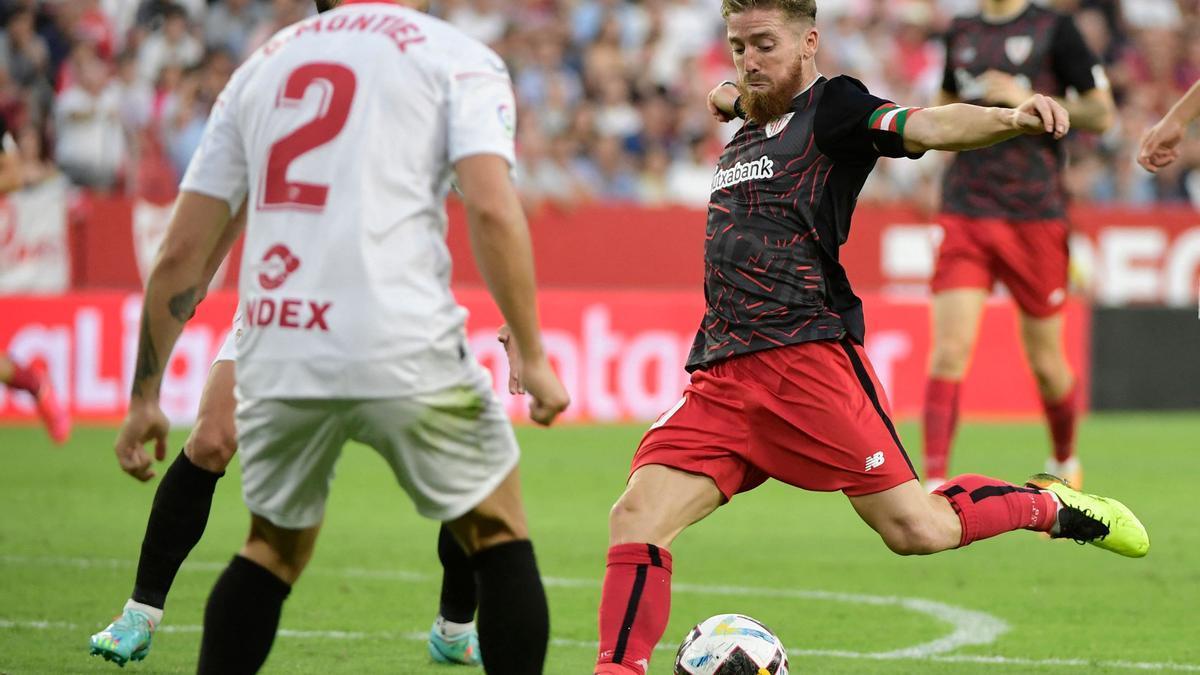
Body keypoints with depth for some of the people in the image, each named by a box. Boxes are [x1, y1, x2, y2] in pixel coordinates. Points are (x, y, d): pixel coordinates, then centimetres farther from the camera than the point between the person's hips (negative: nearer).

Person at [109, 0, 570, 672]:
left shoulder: (261, 65, 20)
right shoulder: (459, 57, 7)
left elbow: (181, 253, 17)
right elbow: (491, 208, -10)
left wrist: (145, 396, 22)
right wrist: (533, 357, -5)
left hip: (274, 357, 4)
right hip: (404, 352, -4)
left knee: (274, 550, 25)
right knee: (499, 537, 15)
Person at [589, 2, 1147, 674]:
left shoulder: (832, 107, 1)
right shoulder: (746, 132, 22)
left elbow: (926, 127, -19)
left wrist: (1011, 118, -34)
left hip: (810, 356, -6)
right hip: (724, 377, 7)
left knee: (916, 529, -8)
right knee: (636, 517, -11)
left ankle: (1048, 505, 19)